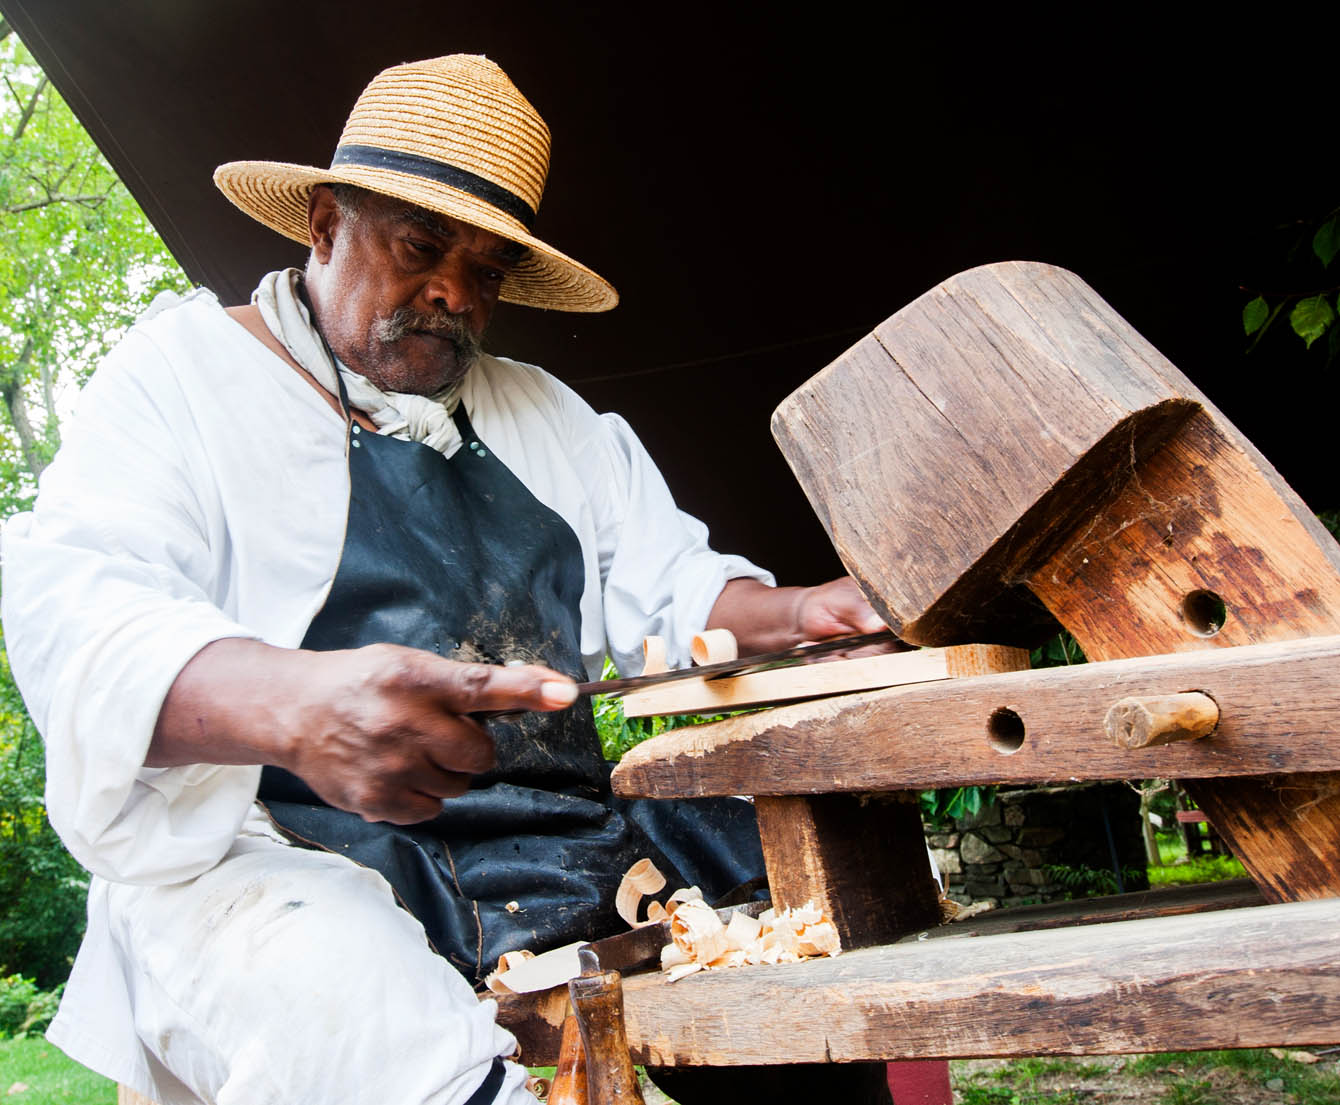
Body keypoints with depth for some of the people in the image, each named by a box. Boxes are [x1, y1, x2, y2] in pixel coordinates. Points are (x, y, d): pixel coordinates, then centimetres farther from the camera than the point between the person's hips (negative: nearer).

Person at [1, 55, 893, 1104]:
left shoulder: (551, 418, 23)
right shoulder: (190, 369, 5)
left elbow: (667, 585, 15)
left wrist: (801, 613, -9)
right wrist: (294, 705, -32)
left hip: (575, 842, 6)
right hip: (278, 852, -5)